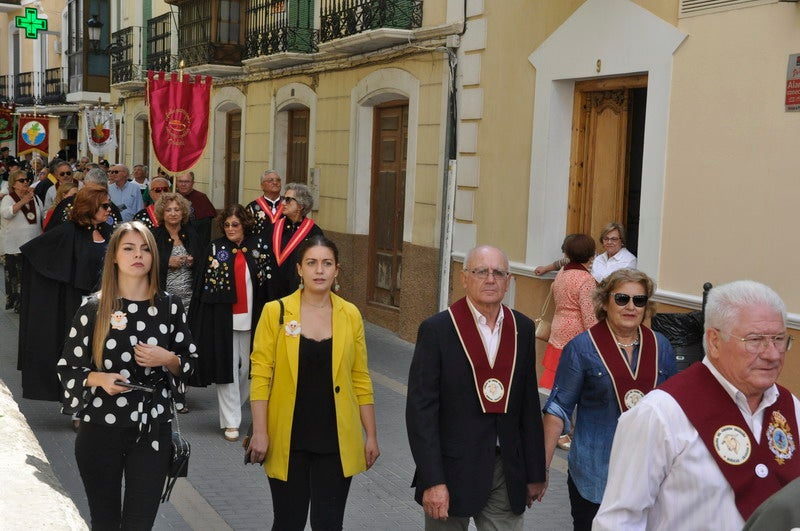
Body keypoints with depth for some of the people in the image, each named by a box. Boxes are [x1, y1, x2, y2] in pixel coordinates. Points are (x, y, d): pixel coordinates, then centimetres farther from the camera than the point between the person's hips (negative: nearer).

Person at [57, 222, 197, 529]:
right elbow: (68, 367, 3)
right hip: (100, 429, 0)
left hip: (153, 430, 1)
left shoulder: (169, 306, 2)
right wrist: (99, 378, -16)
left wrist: (168, 360, -11)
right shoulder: (94, 307, -2)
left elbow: (190, 363, 10)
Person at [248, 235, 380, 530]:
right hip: (288, 440, -1)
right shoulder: (276, 312, -5)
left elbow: (361, 380, 6)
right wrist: (260, 432, -10)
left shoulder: (350, 315, 1)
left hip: (336, 441, 1)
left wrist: (371, 436, 6)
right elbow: (260, 374, -5)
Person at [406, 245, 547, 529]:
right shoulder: (437, 330, -9)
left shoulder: (523, 328, 4)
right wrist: (432, 481, -16)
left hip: (507, 471, 3)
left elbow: (529, 404, 8)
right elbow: (420, 410, -11)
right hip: (453, 471, -3)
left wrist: (535, 473, 9)